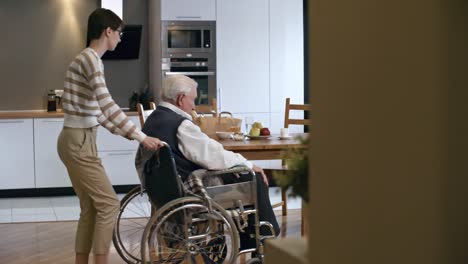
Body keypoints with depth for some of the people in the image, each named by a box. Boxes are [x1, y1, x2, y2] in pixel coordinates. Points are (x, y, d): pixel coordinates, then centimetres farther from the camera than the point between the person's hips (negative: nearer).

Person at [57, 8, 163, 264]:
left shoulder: (90, 59, 15)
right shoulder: (90, 59, -16)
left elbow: (99, 112, 17)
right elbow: (108, 106, -25)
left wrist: (130, 135, 15)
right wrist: (141, 137, -23)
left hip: (79, 141, 10)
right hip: (78, 142, -10)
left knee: (91, 209, 11)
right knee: (108, 204, -6)